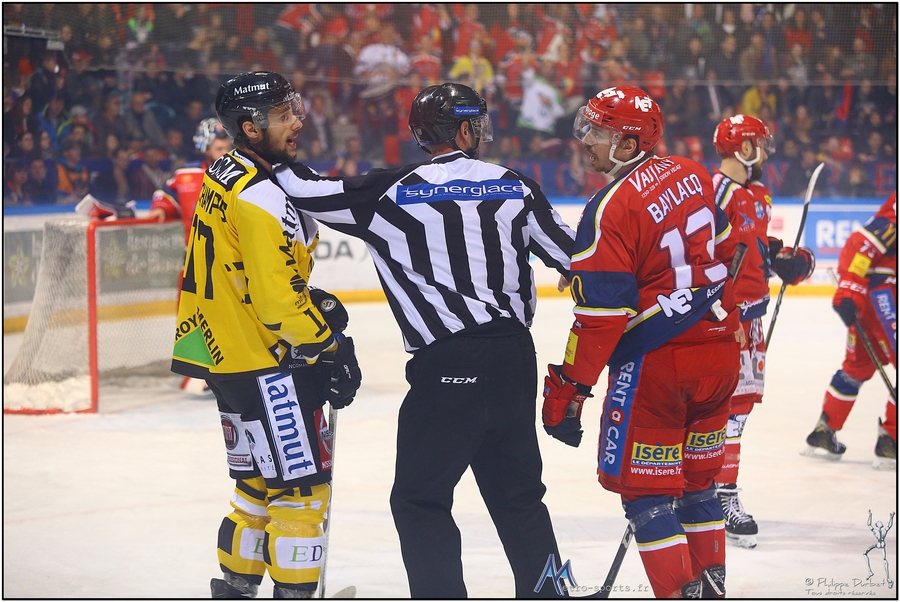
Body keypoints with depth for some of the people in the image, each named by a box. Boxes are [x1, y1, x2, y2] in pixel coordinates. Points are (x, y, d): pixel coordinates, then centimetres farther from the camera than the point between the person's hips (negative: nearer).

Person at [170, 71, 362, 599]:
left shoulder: (224, 177, 11)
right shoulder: (261, 198, -21)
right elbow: (278, 300, -23)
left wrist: (318, 303, 12)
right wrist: (330, 347, -11)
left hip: (226, 352, 10)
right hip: (264, 364, -10)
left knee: (262, 480, 19)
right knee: (303, 482, -5)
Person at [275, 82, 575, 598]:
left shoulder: (394, 193, -5)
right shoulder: (516, 187, 6)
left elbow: (311, 195, -5)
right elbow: (574, 257, 12)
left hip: (447, 363, -5)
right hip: (514, 358, 5)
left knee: (420, 501, 3)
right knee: (517, 492, 19)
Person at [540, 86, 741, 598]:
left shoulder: (611, 210, -18)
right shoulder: (692, 176, 4)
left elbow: (601, 314, -19)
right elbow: (725, 248, 19)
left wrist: (568, 387, -14)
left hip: (656, 362, -8)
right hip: (719, 353, 8)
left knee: (644, 489, 0)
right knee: (697, 479, 20)